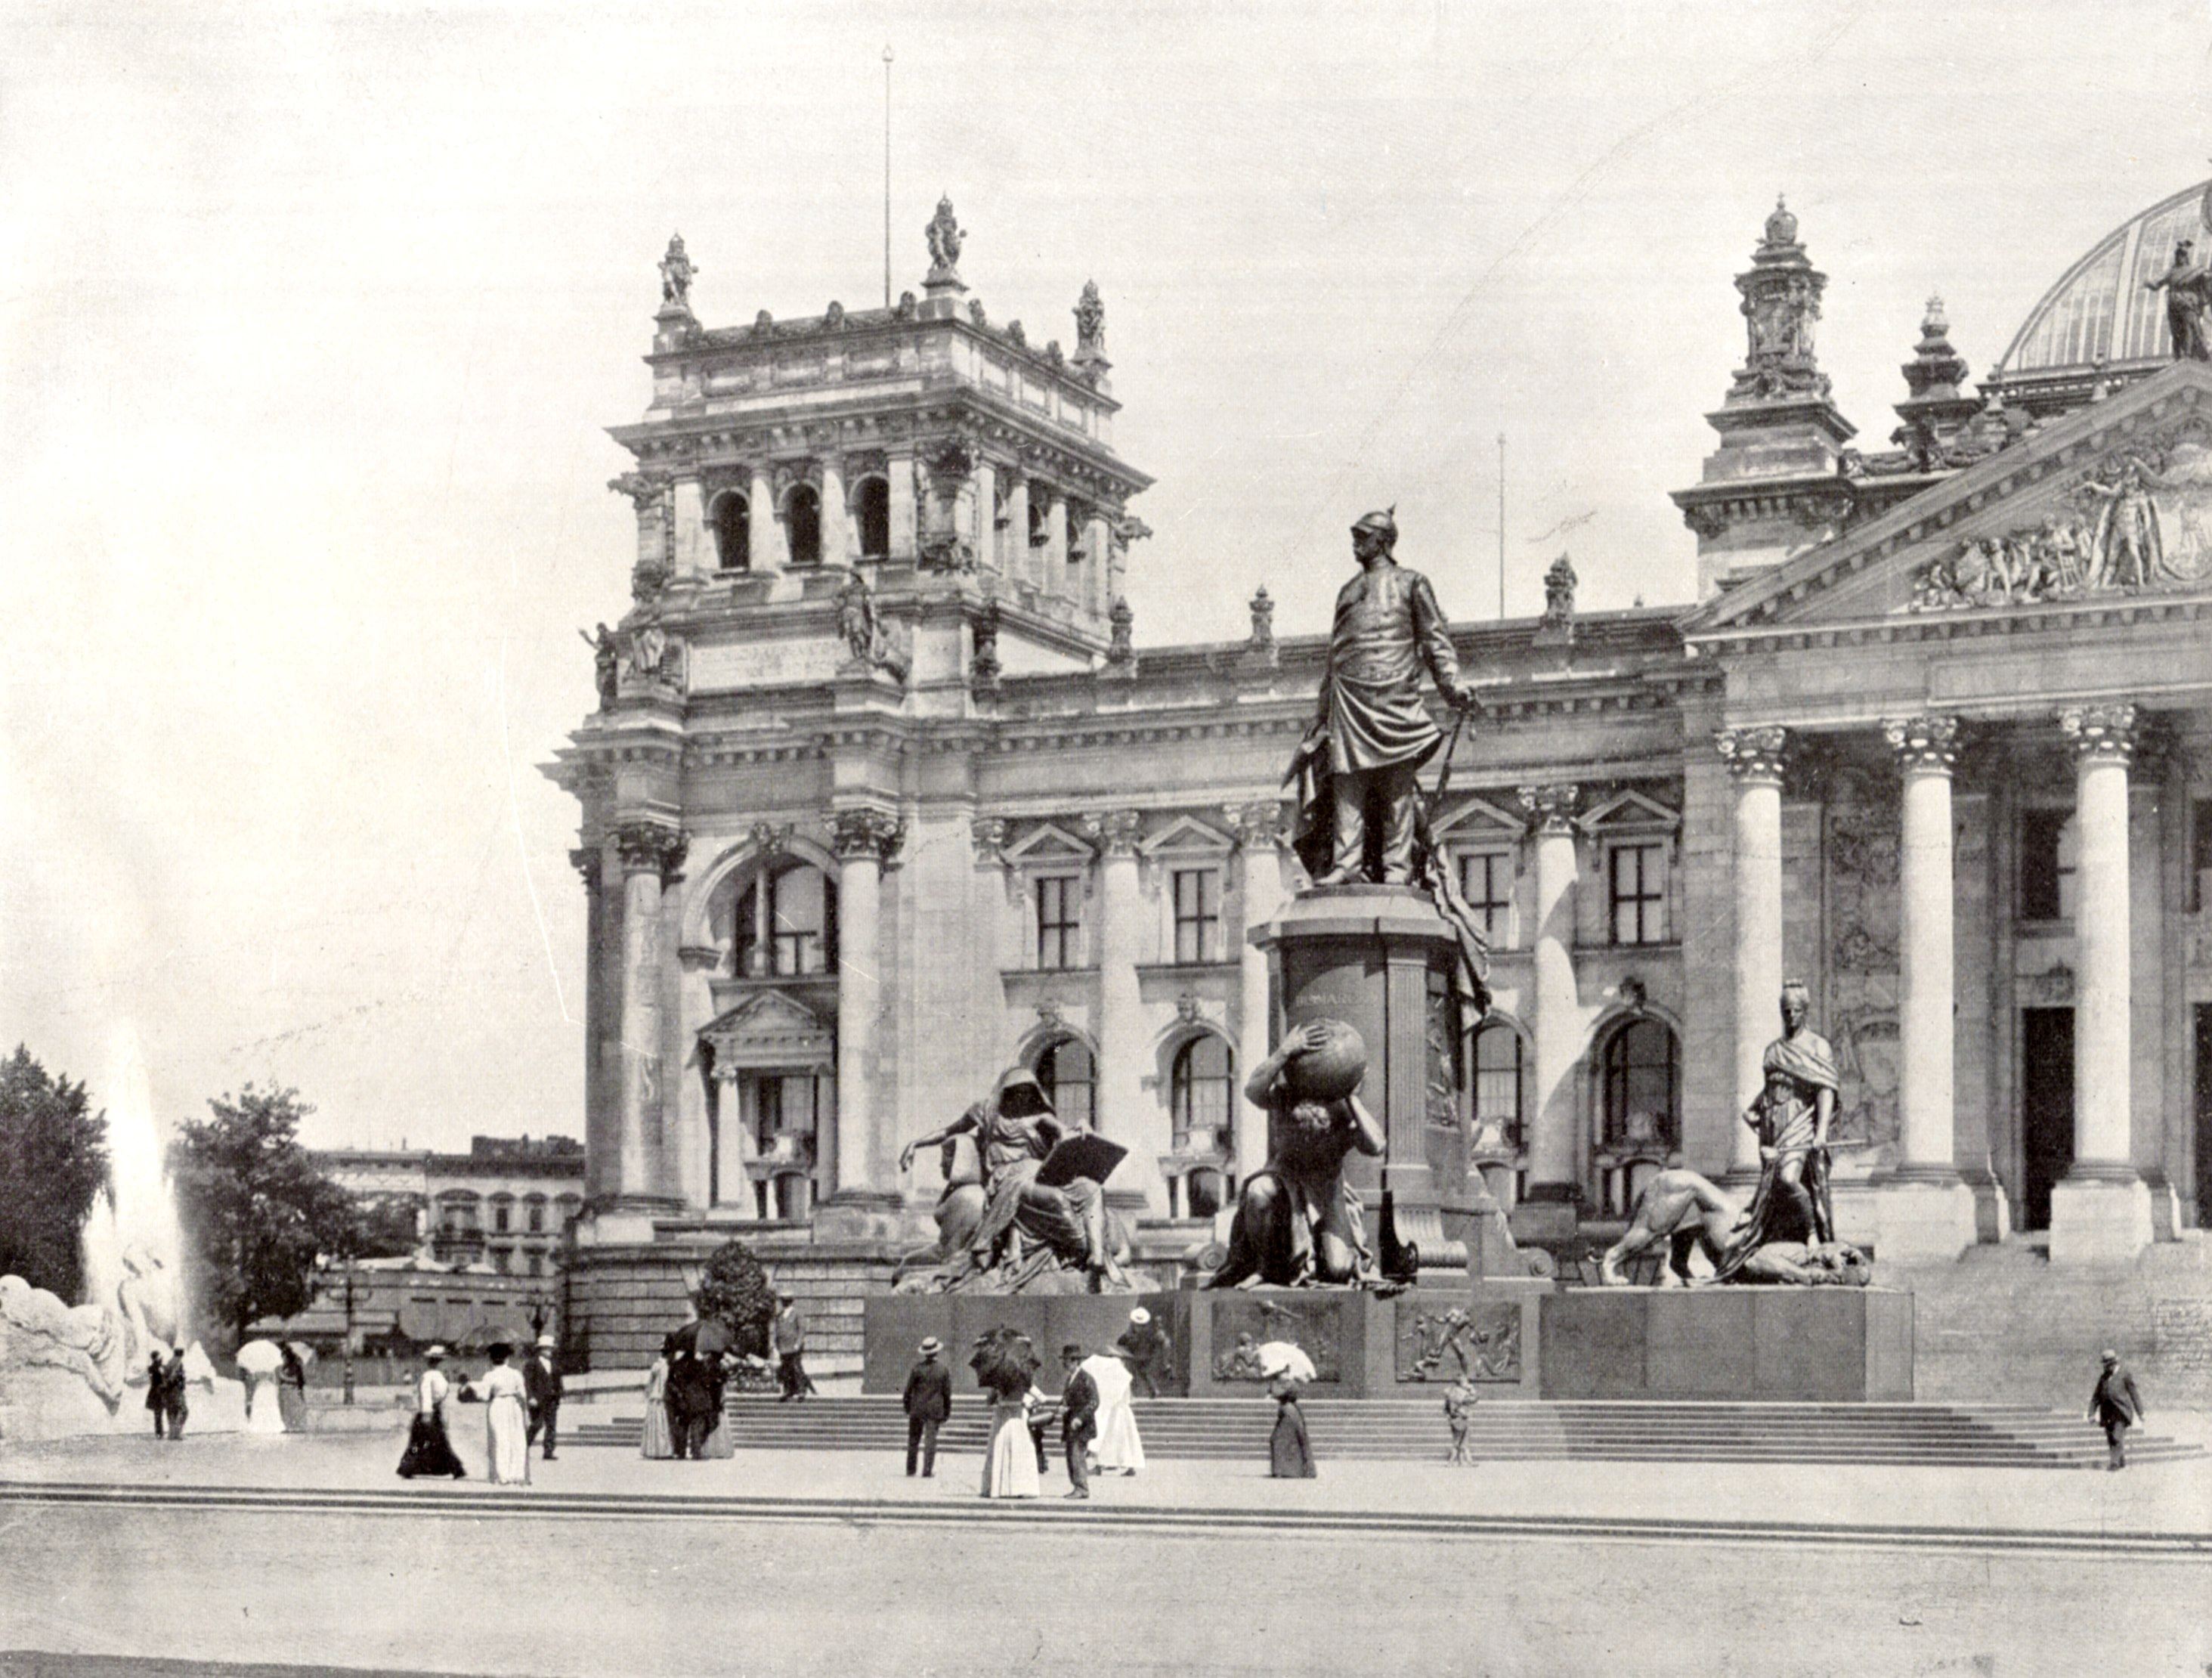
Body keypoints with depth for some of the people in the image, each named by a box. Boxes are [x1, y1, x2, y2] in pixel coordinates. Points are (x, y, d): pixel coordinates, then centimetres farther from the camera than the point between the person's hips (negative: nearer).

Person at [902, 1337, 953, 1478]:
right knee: (930, 1441, 3)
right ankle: (927, 1471, -2)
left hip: (917, 1409, 0)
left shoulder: (917, 1368, -7)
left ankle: (910, 1471, 12)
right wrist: (947, 1413, 10)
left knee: (913, 1440, 9)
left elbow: (909, 1389, -3)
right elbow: (947, 1393, 1)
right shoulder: (944, 1370, -4)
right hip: (935, 1410, 0)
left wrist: (907, 1408, 10)